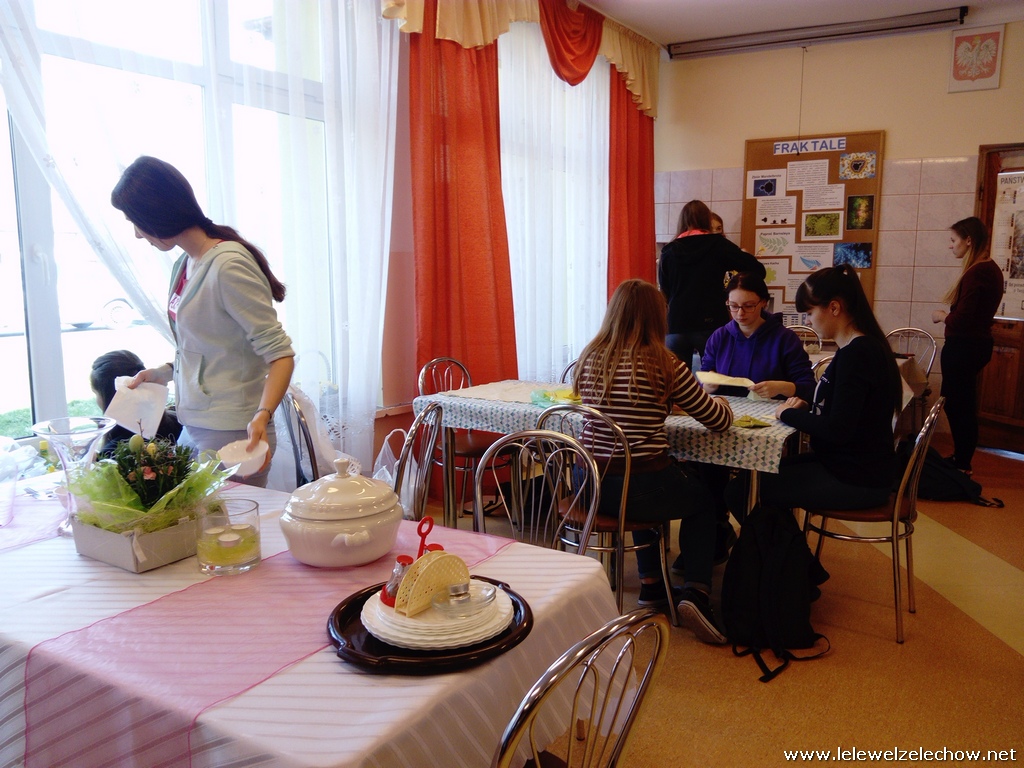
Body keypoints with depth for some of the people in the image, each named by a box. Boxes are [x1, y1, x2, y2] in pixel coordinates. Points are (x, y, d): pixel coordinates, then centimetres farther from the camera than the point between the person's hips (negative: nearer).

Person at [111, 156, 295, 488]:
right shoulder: (183, 265, 10)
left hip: (230, 435, -8)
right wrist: (162, 373, 12)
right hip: (193, 429, 9)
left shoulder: (229, 265, -18)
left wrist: (262, 415, -33)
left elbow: (280, 354, -21)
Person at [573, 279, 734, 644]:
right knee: (704, 498, 26)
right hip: (642, 489, -5)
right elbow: (719, 421, -1)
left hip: (590, 488, 5)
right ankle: (695, 591, 14)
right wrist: (720, 402, 21)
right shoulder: (663, 365, -11)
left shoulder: (589, 359, 3)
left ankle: (651, 582, 40)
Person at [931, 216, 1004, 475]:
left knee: (957, 405, 1)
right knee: (963, 404, 19)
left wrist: (941, 316, -5)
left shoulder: (976, 272, -21)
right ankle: (962, 459, 29)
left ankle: (962, 464, 11)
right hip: (977, 343, 10)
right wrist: (949, 315, 3)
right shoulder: (991, 269, 10)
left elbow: (961, 320, -23)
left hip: (963, 347, -10)